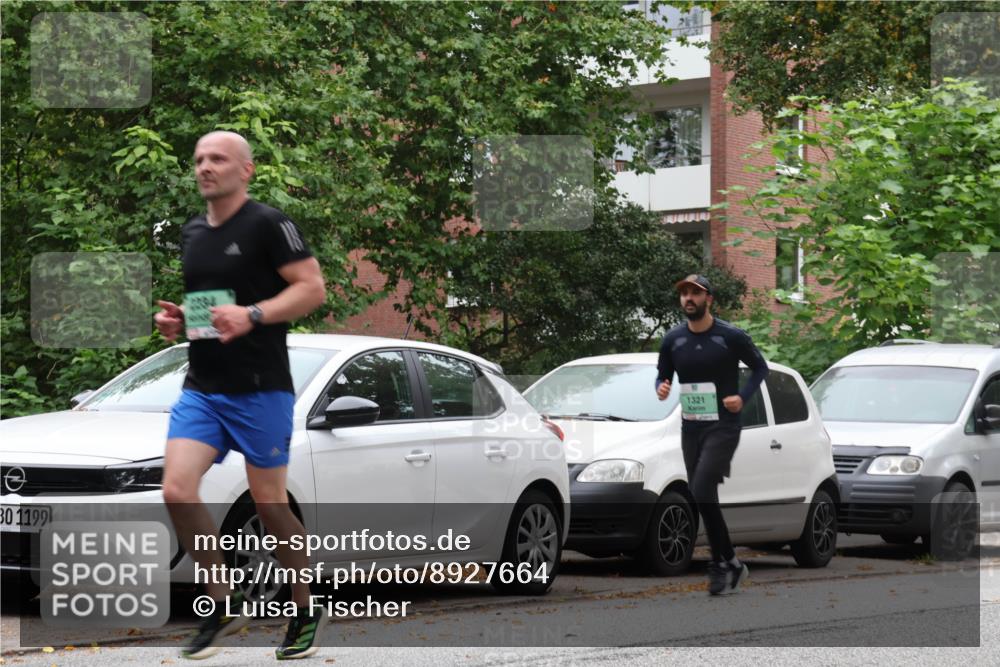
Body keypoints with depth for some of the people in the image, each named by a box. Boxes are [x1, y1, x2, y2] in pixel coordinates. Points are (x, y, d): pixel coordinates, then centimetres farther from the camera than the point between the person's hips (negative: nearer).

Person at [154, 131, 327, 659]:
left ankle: (306, 613, 19)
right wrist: (177, 319, 6)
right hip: (200, 388, 6)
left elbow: (312, 287, -13)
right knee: (177, 491, -10)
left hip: (259, 390, -6)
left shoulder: (267, 225, -8)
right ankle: (224, 605, 4)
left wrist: (252, 315, -25)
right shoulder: (191, 233, 15)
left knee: (269, 502, 1)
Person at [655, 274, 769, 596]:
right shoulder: (673, 340, 5)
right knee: (704, 498, 7)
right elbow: (662, 375, 16)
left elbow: (760, 367, 4)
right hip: (690, 427, 5)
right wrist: (661, 388, -8)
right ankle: (730, 564, 19)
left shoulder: (731, 337, -7)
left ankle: (722, 564, -8)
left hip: (723, 427, -5)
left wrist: (743, 397, -11)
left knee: (702, 493, -18)